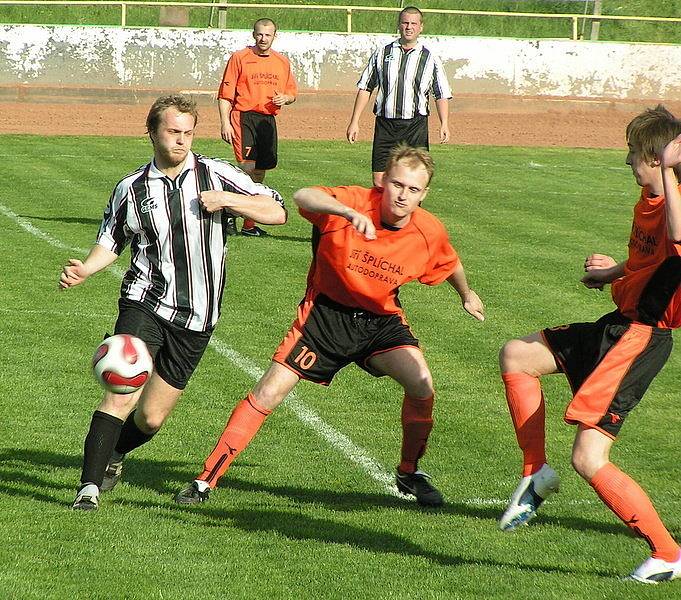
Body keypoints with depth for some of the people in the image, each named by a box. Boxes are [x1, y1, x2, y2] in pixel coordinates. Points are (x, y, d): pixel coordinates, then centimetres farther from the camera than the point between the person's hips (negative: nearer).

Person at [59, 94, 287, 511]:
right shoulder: (132, 189, 5)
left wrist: (227, 200, -14)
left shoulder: (216, 175, 1)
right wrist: (85, 269, -2)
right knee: (122, 394, -21)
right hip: (146, 302, -1)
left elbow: (277, 212, -1)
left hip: (197, 318, 1)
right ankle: (90, 485, -17)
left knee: (151, 417, 6)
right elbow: (111, 241, 18)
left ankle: (113, 456, 36)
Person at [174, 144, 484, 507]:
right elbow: (303, 197, -43)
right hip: (326, 311, -3)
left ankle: (409, 474, 5)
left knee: (422, 385, -19)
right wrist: (348, 212, -60)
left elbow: (450, 263, 13)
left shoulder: (430, 233, -12)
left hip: (380, 319, 3)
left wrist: (466, 294, 30)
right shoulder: (358, 202, -24)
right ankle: (206, 480, -1)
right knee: (269, 392, -8)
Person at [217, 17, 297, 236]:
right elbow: (225, 94, -3)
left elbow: (292, 92, 20)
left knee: (260, 170, 8)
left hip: (268, 119, 5)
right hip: (244, 117, -5)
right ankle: (248, 224, -15)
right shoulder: (239, 58, -1)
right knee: (247, 167, -16)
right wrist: (225, 122, -13)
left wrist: (285, 98, -4)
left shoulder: (282, 62, 13)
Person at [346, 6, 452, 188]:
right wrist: (354, 122, 5)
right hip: (385, 124, 1)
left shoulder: (430, 60, 5)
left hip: (415, 126, -1)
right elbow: (365, 88, 11)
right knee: (379, 181, -3)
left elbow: (442, 95, 2)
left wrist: (444, 124, -13)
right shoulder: (382, 54, 9)